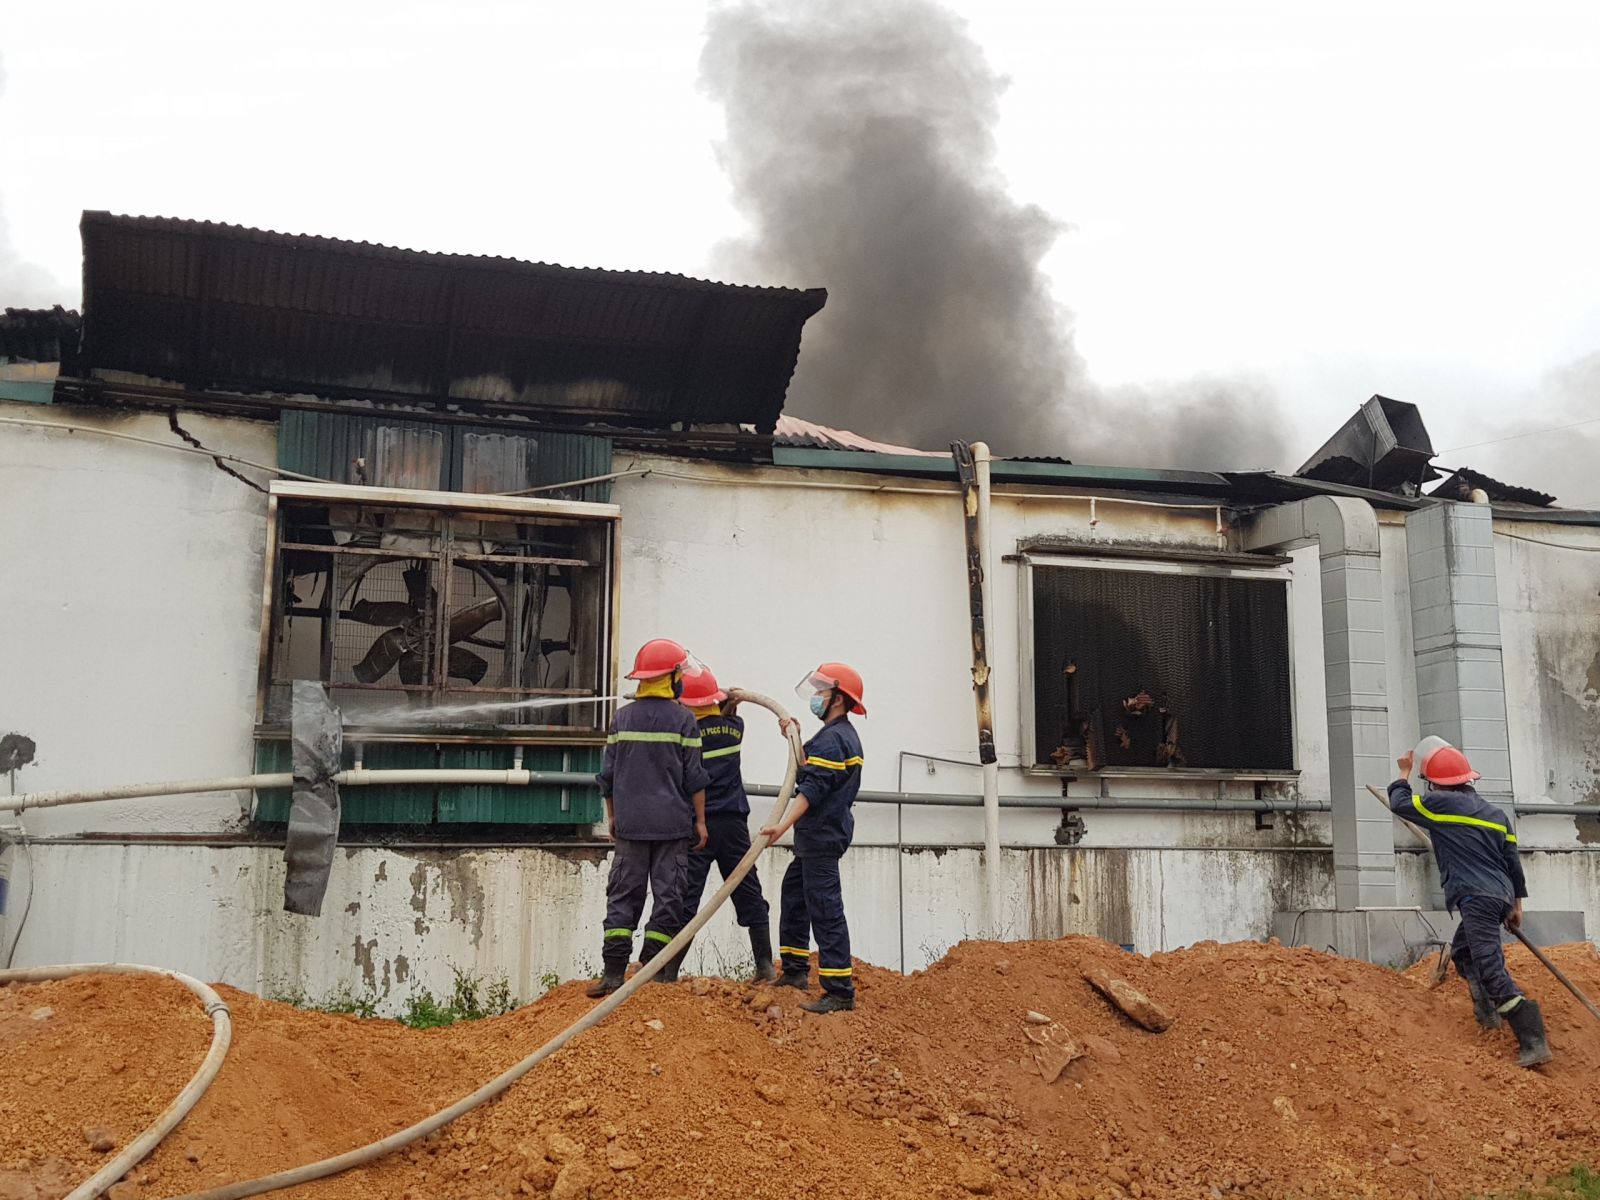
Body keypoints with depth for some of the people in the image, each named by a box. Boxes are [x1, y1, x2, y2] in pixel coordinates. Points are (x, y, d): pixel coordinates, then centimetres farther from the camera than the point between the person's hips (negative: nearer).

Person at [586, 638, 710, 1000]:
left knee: (623, 895, 6)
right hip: (673, 824, -3)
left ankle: (613, 972, 0)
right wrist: (700, 820, 5)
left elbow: (608, 774, 9)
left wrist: (612, 815, 20)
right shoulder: (683, 719, -4)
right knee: (668, 896, 4)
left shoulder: (622, 718, 6)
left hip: (631, 823, 3)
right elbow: (694, 777, -3)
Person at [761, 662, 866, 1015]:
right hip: (821, 836, 11)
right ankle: (795, 971, 29)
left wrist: (783, 825, -30)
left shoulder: (832, 739, -17)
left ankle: (840, 992, -12)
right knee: (794, 891, 21)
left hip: (822, 836, -11)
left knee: (825, 909, -11)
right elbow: (809, 772, 21)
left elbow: (812, 789, -25)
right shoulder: (844, 735, 17)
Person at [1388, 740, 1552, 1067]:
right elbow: (1512, 861, 19)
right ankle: (1488, 1013, 27)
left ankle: (1534, 1043, -18)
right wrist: (1516, 904, 25)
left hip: (1476, 897, -9)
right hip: (1501, 897, 9)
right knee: (1463, 951, 27)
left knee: (1492, 969, -13)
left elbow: (1400, 803, 7)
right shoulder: (1495, 813, 17)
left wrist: (1404, 774, 24)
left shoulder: (1442, 804, -5)